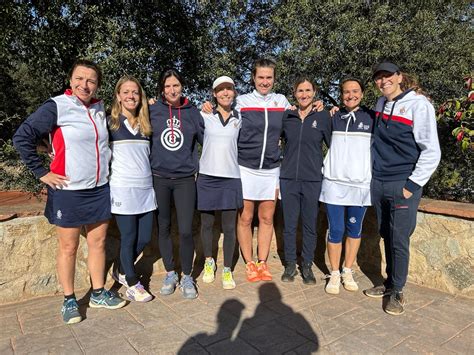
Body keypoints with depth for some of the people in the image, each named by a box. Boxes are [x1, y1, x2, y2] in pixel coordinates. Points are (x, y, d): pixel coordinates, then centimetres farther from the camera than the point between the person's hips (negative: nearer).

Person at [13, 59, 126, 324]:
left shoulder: (100, 109, 7)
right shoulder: (57, 107, -10)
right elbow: (22, 138, -10)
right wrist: (42, 172, -11)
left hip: (100, 189, 5)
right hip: (68, 191, -5)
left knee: (98, 242, 13)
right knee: (69, 247, 8)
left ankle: (99, 293, 28)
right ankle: (69, 300, 25)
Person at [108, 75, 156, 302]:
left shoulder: (145, 124, 13)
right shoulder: (110, 122, 0)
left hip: (146, 188, 5)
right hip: (122, 189, -5)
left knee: (144, 238, 9)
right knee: (129, 238, 3)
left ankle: (122, 272, 32)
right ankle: (132, 284, 21)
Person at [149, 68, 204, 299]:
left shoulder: (192, 112, 5)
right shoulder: (152, 111, 2)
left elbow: (205, 138, 12)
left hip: (185, 178, 0)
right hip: (158, 178, 1)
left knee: (186, 231, -5)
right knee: (163, 228, 10)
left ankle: (187, 277, 17)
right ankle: (170, 273, 29)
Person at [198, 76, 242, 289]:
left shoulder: (240, 119, 7)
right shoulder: (205, 116, 3)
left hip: (231, 178, 1)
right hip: (207, 176, 0)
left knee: (229, 227, 4)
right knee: (207, 224, 11)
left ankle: (227, 270, 19)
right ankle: (209, 262, 33)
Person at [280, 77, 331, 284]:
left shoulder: (323, 116, 1)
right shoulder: (286, 116, 5)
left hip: (313, 180, -1)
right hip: (288, 179, 1)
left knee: (310, 225, 8)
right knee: (289, 224, 7)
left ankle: (307, 266, 24)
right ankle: (290, 265, 23)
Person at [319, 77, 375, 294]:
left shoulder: (371, 118, 5)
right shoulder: (333, 117, 7)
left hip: (360, 184, 1)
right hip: (334, 182, 0)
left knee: (354, 230, 10)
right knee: (336, 231, 1)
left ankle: (348, 272, 26)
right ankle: (334, 274, 17)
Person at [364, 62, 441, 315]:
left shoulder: (418, 104, -8)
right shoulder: (380, 104, 10)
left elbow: (431, 151, -10)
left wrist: (412, 185, -12)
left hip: (403, 185, -5)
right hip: (377, 183, 5)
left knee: (399, 240, -2)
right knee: (386, 236, 13)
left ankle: (397, 291, 15)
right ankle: (389, 283, 27)